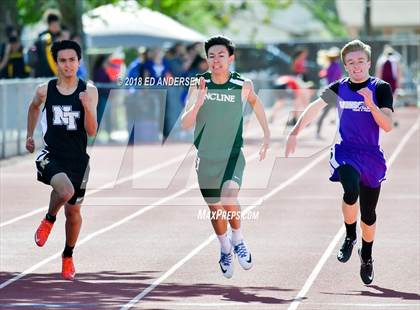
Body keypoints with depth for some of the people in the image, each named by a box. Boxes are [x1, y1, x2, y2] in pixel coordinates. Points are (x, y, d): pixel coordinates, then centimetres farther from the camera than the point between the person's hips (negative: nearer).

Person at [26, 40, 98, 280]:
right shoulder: (45, 90, -4)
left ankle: (68, 256, 40)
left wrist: (87, 107, -26)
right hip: (51, 155, -2)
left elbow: (92, 132, -11)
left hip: (78, 159, 2)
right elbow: (34, 107, 21)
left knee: (74, 211, 14)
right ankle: (49, 220, 0)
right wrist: (30, 135, 24)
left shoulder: (89, 91, -6)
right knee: (65, 191, -33)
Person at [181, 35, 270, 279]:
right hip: (206, 157, 2)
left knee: (229, 197, -26)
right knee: (215, 208, 14)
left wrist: (267, 134, 15)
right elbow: (185, 124, -13)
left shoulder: (243, 85, -9)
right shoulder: (199, 85, -9)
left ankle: (238, 240, 1)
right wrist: (198, 103, -30)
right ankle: (225, 249, 41)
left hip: (233, 155, -2)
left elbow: (255, 101, 15)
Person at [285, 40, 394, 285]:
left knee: (369, 213, 9)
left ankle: (367, 256, 35)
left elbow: (388, 125, -11)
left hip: (372, 157, 0)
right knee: (351, 191, -32)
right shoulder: (339, 88, 3)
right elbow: (315, 108, 19)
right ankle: (350, 236, -6)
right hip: (345, 152, 0)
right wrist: (295, 133, 19)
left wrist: (371, 104, -24)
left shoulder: (381, 88, -4)